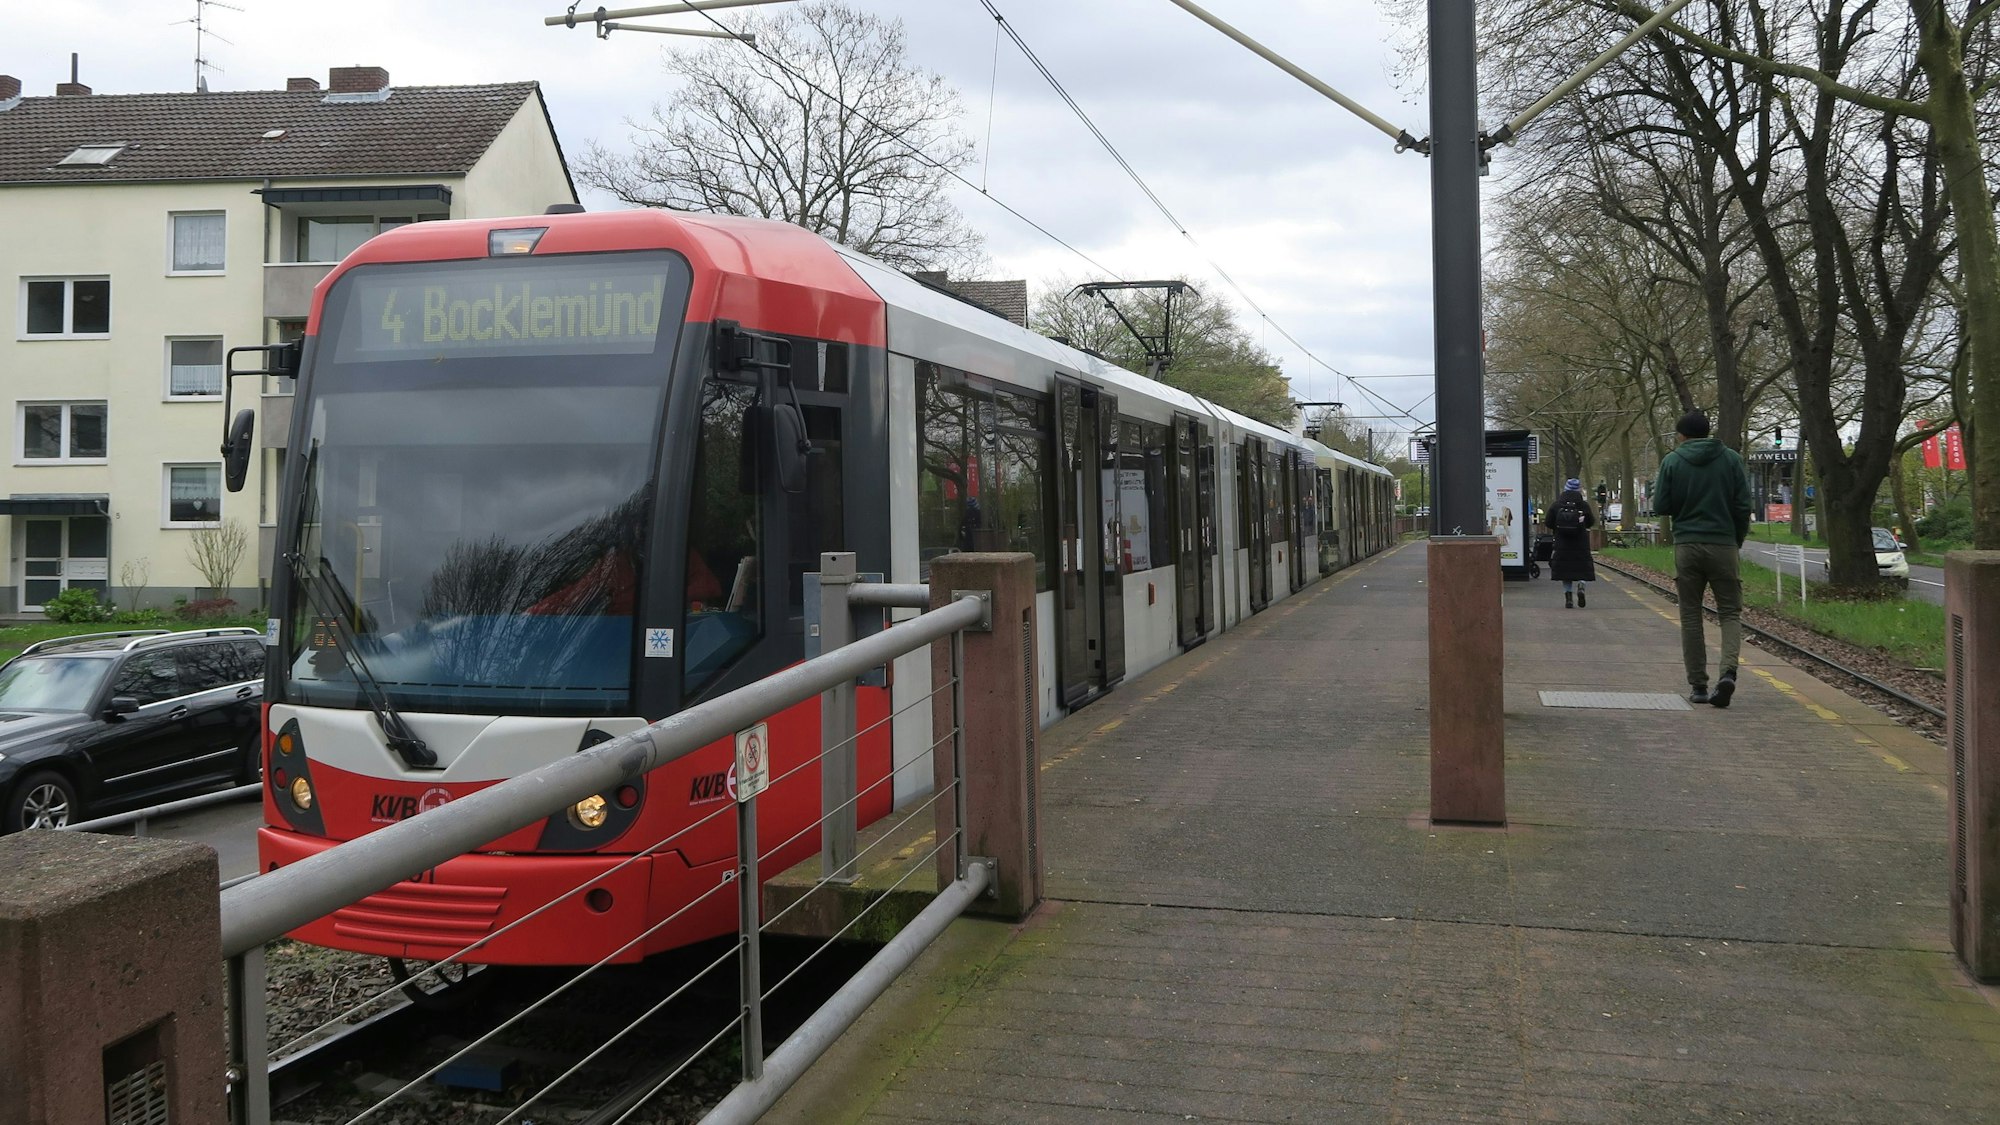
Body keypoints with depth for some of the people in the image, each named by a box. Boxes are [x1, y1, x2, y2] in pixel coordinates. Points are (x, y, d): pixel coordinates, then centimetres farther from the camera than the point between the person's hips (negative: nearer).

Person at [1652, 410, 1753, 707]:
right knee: (1730, 612, 7)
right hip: (1723, 546, 0)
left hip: (1686, 546, 0)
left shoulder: (1672, 461, -1)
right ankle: (1727, 671, -15)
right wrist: (1738, 542, 12)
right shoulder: (1731, 459, 1)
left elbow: (1660, 507, -1)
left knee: (1690, 616, 8)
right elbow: (1743, 506, -1)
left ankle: (1698, 685, 6)